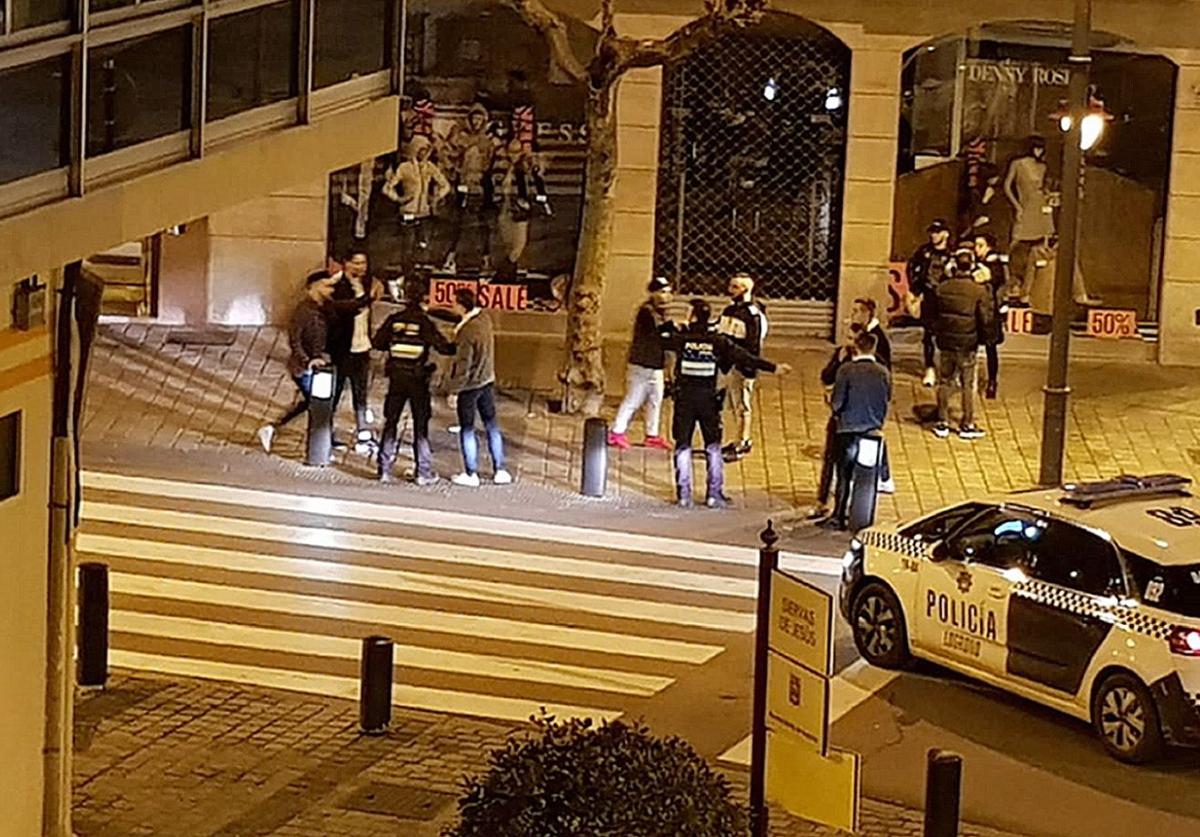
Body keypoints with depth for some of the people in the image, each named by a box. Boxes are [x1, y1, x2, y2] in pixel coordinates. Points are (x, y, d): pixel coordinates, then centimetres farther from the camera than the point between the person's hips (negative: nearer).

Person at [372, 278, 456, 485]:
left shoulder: (394, 320, -2)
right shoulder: (425, 323, -10)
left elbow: (377, 343, -1)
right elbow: (443, 347, -15)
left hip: (396, 377, 2)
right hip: (418, 378, -2)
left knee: (390, 423, 11)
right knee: (421, 426, 5)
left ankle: (384, 469, 10)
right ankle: (423, 473, 7)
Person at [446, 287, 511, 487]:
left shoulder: (467, 332, -27)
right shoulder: (484, 318, -4)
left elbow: (463, 365, -23)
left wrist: (454, 390, -14)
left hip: (470, 385, -7)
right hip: (487, 381, 7)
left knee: (467, 429, 6)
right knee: (491, 425, 15)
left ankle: (471, 474, 12)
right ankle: (499, 470, 20)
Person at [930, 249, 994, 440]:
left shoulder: (942, 288, -4)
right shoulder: (979, 292, -14)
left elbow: (933, 315, 6)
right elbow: (986, 320, -11)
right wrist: (983, 338, 5)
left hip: (946, 341, 3)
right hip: (968, 344, -3)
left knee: (945, 383, 13)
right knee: (968, 385, 7)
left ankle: (942, 423, 16)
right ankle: (967, 425, 12)